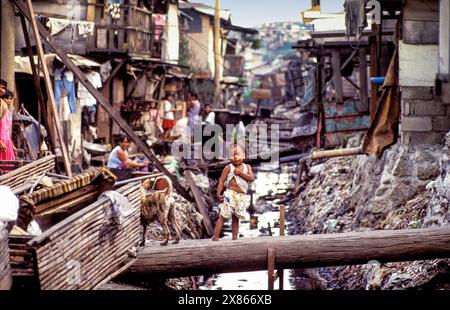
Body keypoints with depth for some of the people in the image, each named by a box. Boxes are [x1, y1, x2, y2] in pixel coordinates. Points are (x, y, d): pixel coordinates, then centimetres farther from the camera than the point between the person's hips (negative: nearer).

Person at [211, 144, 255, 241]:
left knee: (235, 218, 11)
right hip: (230, 194, -4)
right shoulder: (229, 168, 0)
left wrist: (240, 173, -13)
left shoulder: (247, 167, 11)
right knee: (223, 216, -8)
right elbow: (222, 181, -3)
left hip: (241, 196, 4)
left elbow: (252, 178, -4)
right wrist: (218, 194, -13)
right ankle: (215, 237, -8)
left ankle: (235, 238, 15)